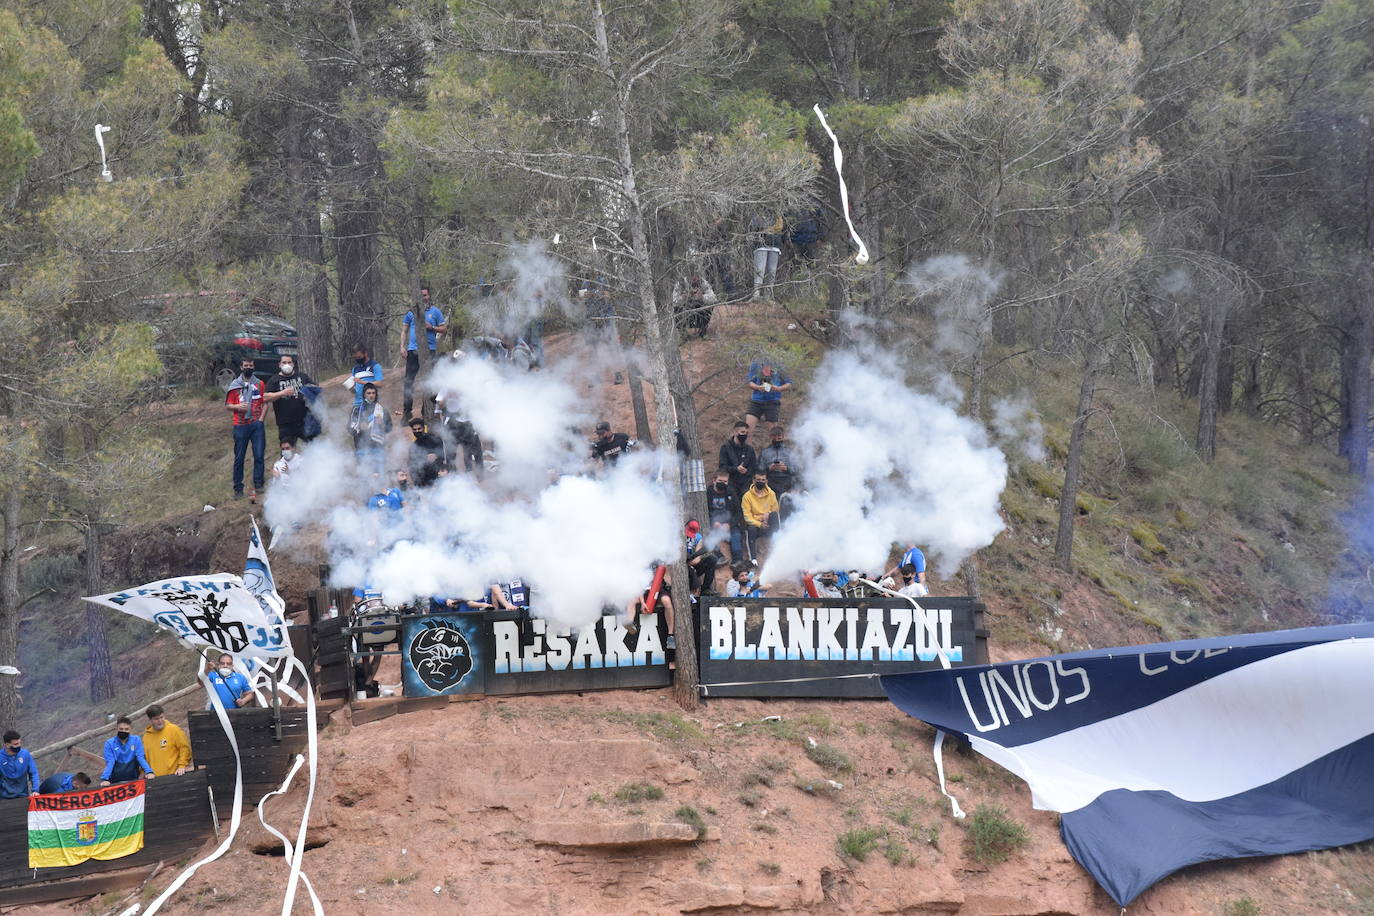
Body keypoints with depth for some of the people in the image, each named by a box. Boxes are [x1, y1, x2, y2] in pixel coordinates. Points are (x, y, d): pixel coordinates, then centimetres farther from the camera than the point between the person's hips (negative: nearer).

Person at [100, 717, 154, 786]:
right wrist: (104, 779, -27)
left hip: (133, 780, 1)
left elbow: (141, 758, -6)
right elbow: (110, 763, -10)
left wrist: (149, 772, -23)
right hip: (115, 782, -1)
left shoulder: (136, 740, 1)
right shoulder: (110, 743, -1)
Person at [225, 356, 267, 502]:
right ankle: (238, 488, 8)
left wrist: (261, 419, -4)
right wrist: (238, 406, -14)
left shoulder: (259, 383, 9)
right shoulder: (234, 385, 5)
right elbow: (228, 405, 6)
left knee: (259, 456, -4)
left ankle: (258, 487, 2)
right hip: (241, 426, -1)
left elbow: (265, 403, 9)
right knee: (239, 458, 2)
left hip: (257, 424, 1)